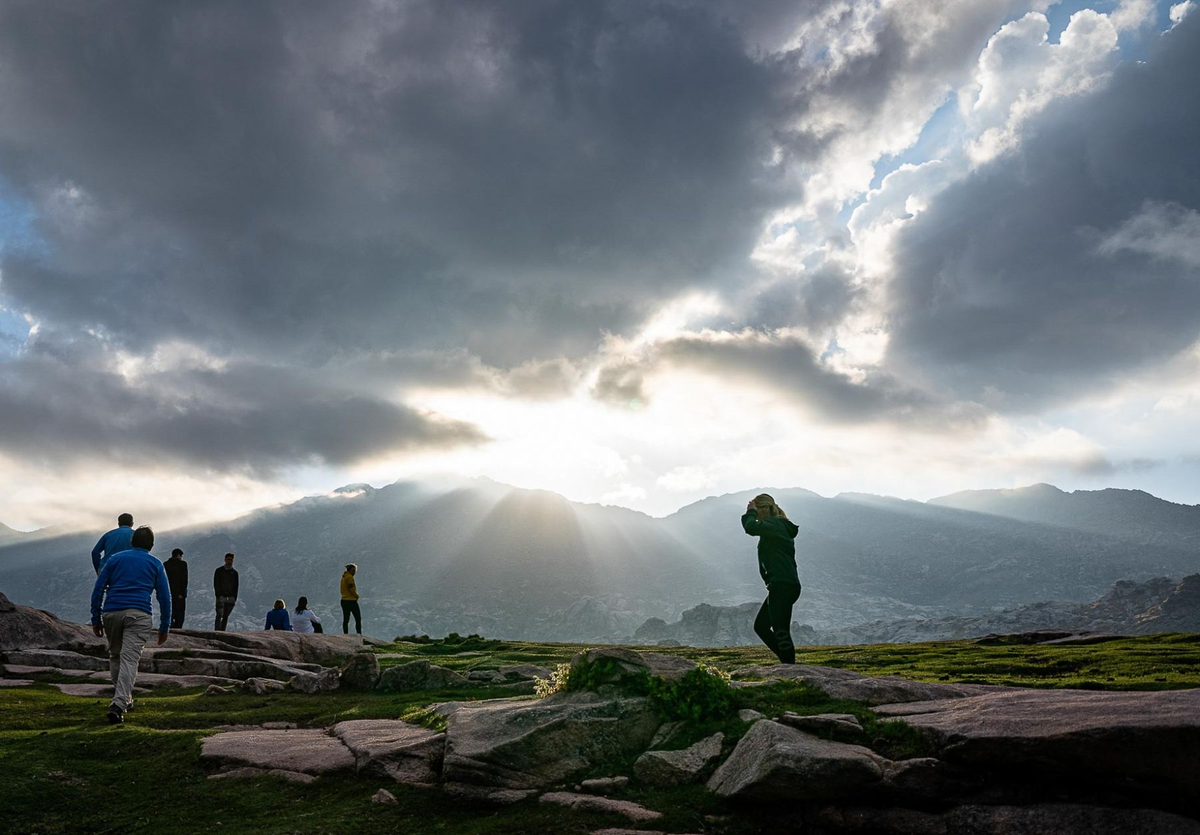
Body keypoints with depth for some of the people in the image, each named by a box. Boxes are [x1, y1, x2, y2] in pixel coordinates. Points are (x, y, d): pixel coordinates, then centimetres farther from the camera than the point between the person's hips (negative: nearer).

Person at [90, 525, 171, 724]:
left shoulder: (115, 558, 16)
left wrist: (96, 619, 14)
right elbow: (164, 597, 9)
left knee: (115, 655, 20)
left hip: (111, 612, 2)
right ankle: (118, 705, -19)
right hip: (139, 614, -2)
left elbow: (98, 589, 10)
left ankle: (123, 698, 26)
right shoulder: (155, 564, 13)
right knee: (129, 659, -7)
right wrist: (164, 627, 14)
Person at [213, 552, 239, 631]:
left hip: (230, 598, 3)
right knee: (219, 615, -12)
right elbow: (216, 584, 0)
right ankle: (217, 631, -15)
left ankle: (222, 632, 7)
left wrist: (234, 598, 3)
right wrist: (218, 596, -11)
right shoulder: (219, 570, 5)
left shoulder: (234, 572, 13)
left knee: (226, 617, 4)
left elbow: (236, 586, 12)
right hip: (221, 596, -3)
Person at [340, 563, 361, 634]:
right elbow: (351, 588, -20)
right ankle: (359, 634, -6)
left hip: (344, 600, 9)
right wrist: (357, 595, -3)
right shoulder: (349, 577, -12)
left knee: (345, 619, 7)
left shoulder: (343, 577, 16)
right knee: (358, 619, -3)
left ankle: (345, 634, 7)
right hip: (351, 600, -9)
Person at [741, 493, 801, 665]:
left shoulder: (775, 524, -10)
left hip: (783, 586, -11)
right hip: (781, 586, 11)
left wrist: (751, 513, -13)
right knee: (760, 626, 16)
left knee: (781, 632, -9)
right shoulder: (778, 526, 22)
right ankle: (788, 663, 19)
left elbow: (751, 528, -27)